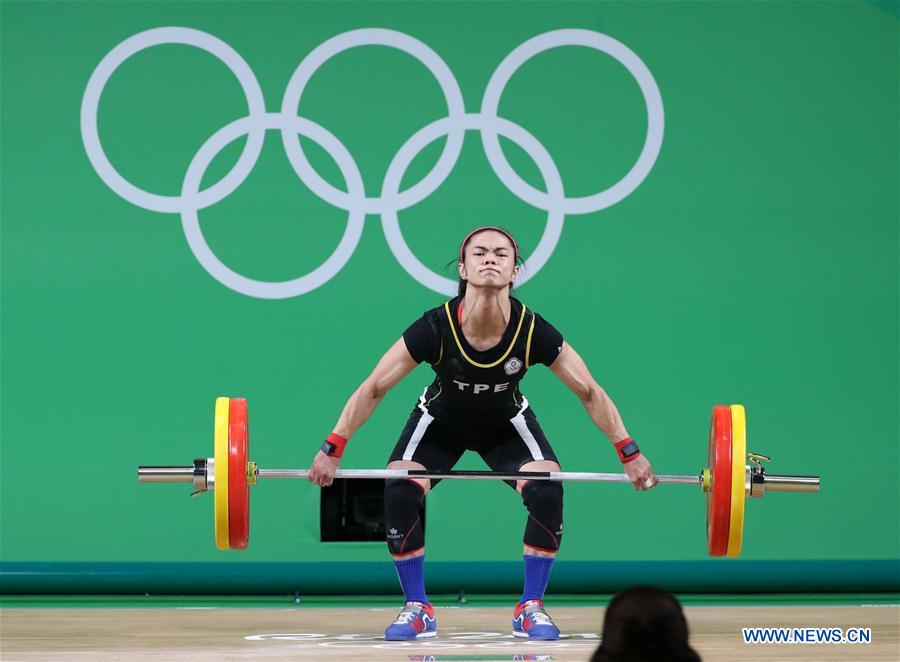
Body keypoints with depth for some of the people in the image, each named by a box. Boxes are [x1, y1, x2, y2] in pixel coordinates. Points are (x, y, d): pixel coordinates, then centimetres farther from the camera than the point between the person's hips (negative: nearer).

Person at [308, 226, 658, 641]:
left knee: (547, 494, -22)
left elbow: (589, 393, -18)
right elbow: (373, 389, -24)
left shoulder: (532, 331, -31)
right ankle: (417, 610, -5)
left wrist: (629, 454, -17)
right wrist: (332, 449, -24)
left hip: (507, 425, 1)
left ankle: (530, 608, -4)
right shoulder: (436, 328, -34)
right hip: (441, 423, -1)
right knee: (400, 494, -23)